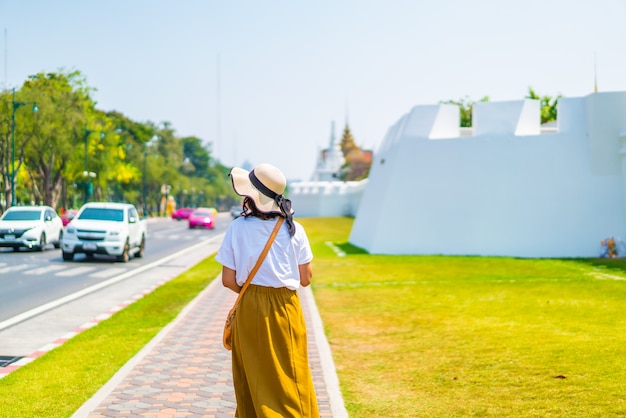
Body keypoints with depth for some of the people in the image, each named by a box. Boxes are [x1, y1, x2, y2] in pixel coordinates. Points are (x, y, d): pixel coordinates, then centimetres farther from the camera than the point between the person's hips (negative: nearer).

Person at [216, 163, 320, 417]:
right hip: (286, 309, 0)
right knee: (290, 378, 7)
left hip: (249, 310, 0)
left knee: (254, 378, 14)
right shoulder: (294, 230, -7)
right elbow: (305, 279, -3)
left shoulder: (237, 228, -9)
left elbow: (228, 280, -8)